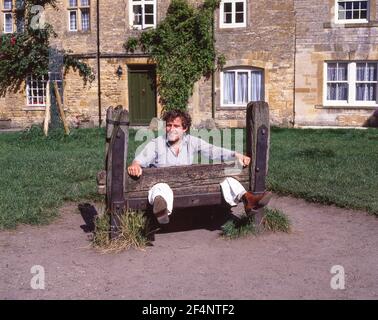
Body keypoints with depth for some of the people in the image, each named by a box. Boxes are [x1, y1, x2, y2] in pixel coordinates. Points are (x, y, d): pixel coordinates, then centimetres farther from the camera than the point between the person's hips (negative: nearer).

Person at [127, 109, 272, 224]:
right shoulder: (156, 144, 3)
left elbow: (214, 151, 6)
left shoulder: (192, 142, 13)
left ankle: (248, 198, -37)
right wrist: (135, 165, -37)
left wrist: (236, 155, -8)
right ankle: (161, 207, -77)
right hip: (164, 183, -3)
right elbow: (141, 159, -11)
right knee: (161, 188, -42)